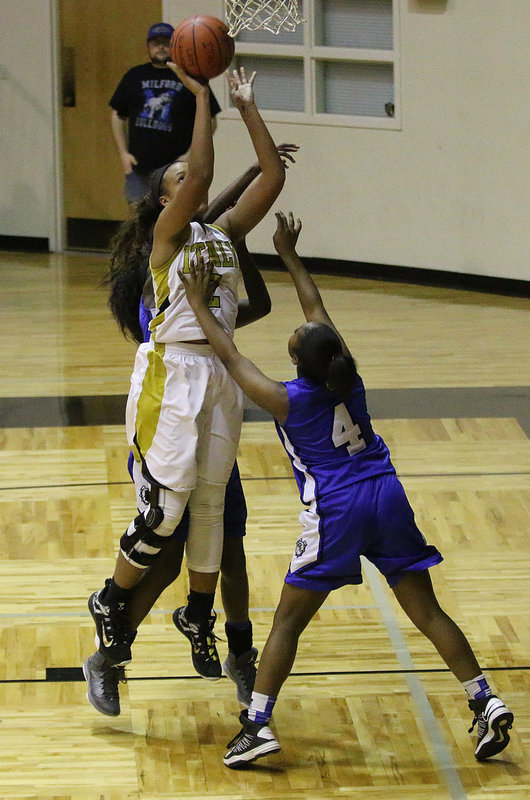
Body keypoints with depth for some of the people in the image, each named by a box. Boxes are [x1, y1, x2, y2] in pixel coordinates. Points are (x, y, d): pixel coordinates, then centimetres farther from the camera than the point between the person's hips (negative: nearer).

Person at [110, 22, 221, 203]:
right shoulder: (135, 76, 12)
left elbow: (209, 121, 3)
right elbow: (117, 115, 16)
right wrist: (123, 153, 6)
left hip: (176, 168, -2)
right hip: (138, 167, 3)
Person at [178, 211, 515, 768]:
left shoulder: (286, 401, -8)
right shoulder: (348, 378, 4)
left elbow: (228, 355, 4)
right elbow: (317, 310, 21)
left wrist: (199, 304, 14)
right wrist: (289, 257, 31)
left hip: (335, 512, -5)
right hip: (387, 498, 5)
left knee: (288, 620, 4)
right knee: (427, 612, 8)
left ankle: (257, 724, -1)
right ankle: (486, 704, 1)